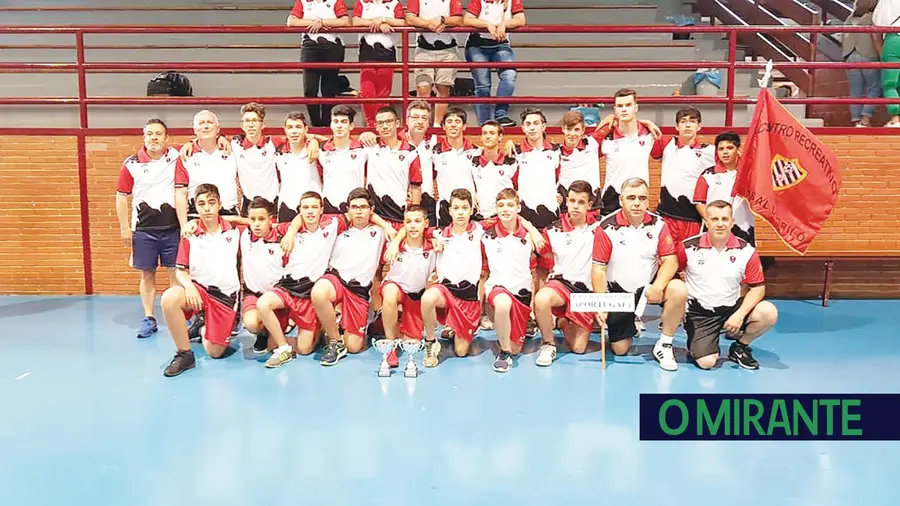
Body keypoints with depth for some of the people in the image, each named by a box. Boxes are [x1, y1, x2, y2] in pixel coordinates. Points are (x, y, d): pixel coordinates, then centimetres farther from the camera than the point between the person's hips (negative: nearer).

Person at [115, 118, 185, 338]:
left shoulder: (176, 159, -2)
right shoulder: (131, 163, 1)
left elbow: (181, 191, -4)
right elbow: (121, 196, 5)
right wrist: (124, 227, 2)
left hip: (172, 227, -1)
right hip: (143, 228, 1)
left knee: (175, 273, 2)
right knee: (147, 274, 8)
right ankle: (148, 319, 15)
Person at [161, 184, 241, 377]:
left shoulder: (234, 231, 0)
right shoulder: (190, 236, -2)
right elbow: (181, 271, 1)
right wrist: (189, 286, -21)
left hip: (226, 295, 0)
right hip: (199, 289, 0)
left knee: (215, 352, -5)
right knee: (169, 298, -35)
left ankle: (203, 329, 34)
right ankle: (185, 354, -15)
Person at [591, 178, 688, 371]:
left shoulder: (658, 224, -6)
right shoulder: (607, 227, -13)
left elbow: (671, 260, -9)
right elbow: (598, 268, -11)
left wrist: (658, 286, -28)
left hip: (648, 286, 2)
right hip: (618, 291, -1)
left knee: (678, 290, -30)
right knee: (620, 349, -1)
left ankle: (664, 345, -11)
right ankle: (631, 325, 36)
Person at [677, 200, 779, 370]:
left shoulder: (746, 251, -8)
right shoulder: (689, 247, -11)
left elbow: (757, 287, -4)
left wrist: (740, 314, -18)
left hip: (731, 307, 3)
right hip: (699, 311, -2)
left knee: (769, 313, -23)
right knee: (706, 362, -19)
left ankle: (740, 346, 6)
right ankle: (696, 343, 20)